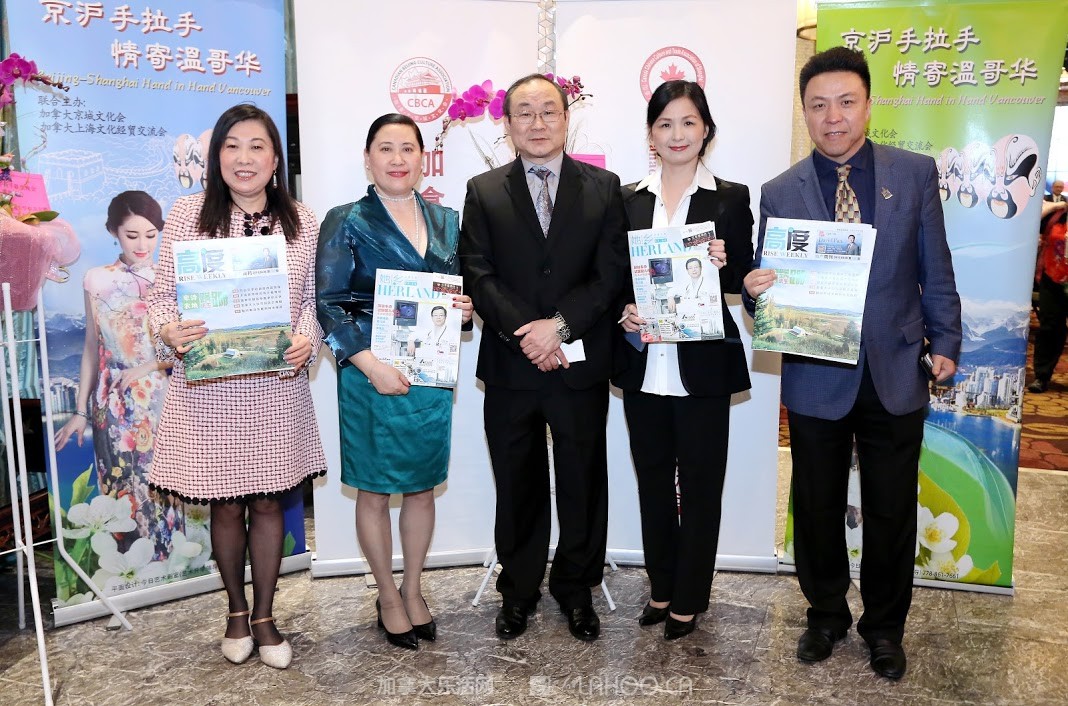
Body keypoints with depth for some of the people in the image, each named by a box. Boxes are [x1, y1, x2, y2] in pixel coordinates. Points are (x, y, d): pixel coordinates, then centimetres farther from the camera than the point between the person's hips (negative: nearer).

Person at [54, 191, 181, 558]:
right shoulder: (98, 280, 4)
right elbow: (92, 348, 8)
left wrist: (150, 366, -14)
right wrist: (81, 411, 9)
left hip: (165, 399, 0)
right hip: (117, 403, 0)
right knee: (126, 493, 2)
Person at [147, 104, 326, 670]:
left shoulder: (302, 221, 3)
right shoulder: (188, 214, -2)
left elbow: (312, 298, 7)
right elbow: (163, 295, 1)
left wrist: (306, 339, -12)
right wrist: (169, 332, -19)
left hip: (277, 385, 1)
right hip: (208, 388, -1)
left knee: (269, 501, 11)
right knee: (226, 506, 11)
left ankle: (265, 616, 30)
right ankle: (236, 610, 35)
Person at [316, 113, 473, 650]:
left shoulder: (446, 222, 9)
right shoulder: (347, 222, -4)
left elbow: (463, 290, 19)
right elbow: (329, 304, -9)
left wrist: (467, 307, -6)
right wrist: (371, 364, -20)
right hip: (371, 378, -4)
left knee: (422, 487, 13)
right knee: (374, 491, 8)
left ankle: (413, 591, 31)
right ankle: (388, 597, 27)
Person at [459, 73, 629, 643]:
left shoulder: (603, 188, 5)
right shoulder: (483, 192, 5)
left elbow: (612, 272, -4)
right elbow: (478, 276, -4)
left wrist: (560, 325, -16)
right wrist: (525, 333, -16)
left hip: (581, 363, 0)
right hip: (509, 366, 0)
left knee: (583, 482, 10)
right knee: (516, 484, 12)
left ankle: (575, 587, 30)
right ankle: (519, 590, 29)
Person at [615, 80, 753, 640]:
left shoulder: (730, 198, 1)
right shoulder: (628, 200, 7)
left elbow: (744, 282, 1)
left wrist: (724, 265, -19)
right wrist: (622, 311, -11)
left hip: (703, 365, -3)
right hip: (644, 365, 3)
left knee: (701, 484, 6)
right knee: (653, 479, 14)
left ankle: (689, 601, 22)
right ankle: (661, 588, 31)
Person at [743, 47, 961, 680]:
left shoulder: (916, 173, 0)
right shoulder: (780, 193, -2)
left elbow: (935, 270, 5)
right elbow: (769, 286, 0)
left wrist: (946, 343, 4)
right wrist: (754, 290, -22)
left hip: (897, 374, 0)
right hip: (817, 380, 0)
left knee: (892, 511, 12)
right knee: (818, 508, 13)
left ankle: (885, 625, 34)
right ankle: (827, 614, 36)